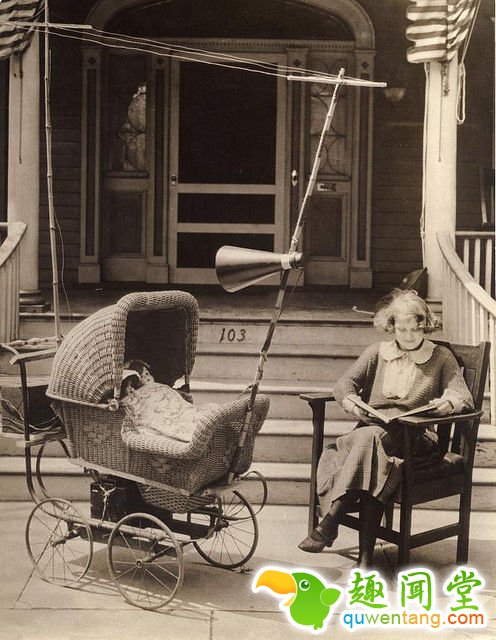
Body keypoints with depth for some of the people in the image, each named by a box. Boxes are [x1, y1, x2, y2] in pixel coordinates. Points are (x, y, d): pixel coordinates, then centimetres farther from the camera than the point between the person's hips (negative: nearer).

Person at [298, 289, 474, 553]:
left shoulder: (441, 357, 12)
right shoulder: (377, 353, 19)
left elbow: (465, 397, 2)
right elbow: (344, 384, 10)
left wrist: (448, 403, -23)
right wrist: (354, 405, -14)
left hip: (415, 440, -3)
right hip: (371, 431, 3)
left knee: (368, 436, -36)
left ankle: (328, 523, -42)